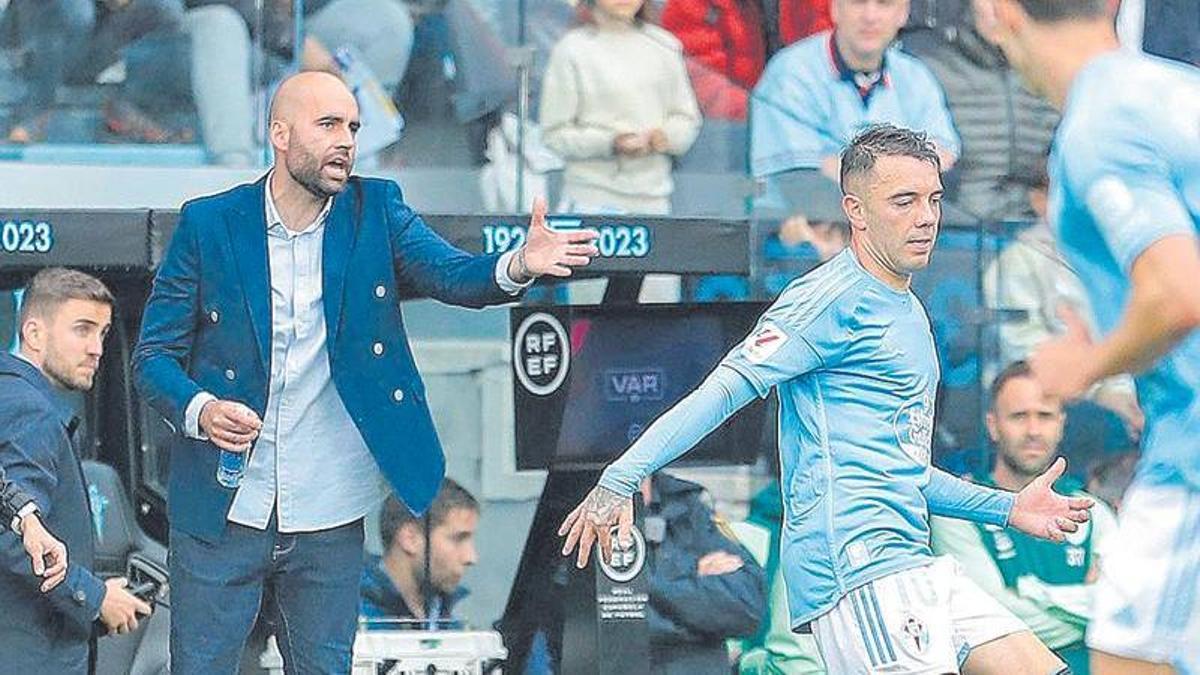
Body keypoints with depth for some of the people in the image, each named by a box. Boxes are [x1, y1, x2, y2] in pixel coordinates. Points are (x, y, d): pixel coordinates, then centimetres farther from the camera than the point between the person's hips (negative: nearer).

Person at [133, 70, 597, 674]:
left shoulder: (377, 211, 2)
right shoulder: (208, 223, -3)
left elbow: (450, 274, -13)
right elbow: (153, 355, -1)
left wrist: (519, 266, -35)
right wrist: (201, 409, -22)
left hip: (330, 519, 2)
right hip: (223, 512, -2)